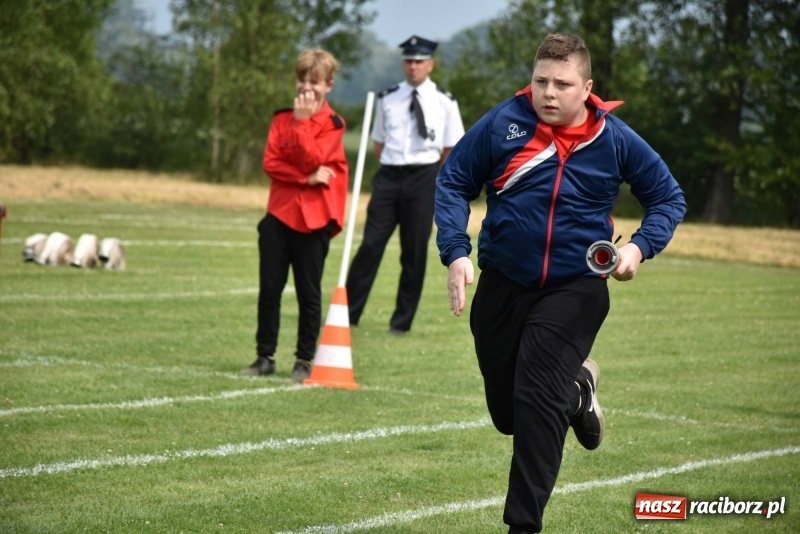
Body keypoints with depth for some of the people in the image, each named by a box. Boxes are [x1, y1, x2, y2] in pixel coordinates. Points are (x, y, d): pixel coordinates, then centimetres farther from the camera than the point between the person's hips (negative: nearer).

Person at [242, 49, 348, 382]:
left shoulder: (332, 124, -2)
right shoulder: (282, 118, 9)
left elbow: (312, 160, -15)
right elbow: (270, 162, -1)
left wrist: (302, 121, -16)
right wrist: (307, 178, -12)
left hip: (313, 217, -3)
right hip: (279, 213, 3)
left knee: (308, 292, 2)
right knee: (269, 288, 3)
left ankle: (305, 360, 9)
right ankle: (265, 356, 10)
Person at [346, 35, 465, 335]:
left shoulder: (444, 102, 2)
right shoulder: (388, 99, 8)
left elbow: (452, 150, 4)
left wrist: (435, 181, 1)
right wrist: (392, 168, 5)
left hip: (423, 178, -1)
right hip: (389, 176, 1)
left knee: (414, 252, 3)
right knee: (371, 244, -3)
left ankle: (402, 320, 12)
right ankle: (348, 312, 1)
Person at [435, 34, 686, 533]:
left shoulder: (615, 139, -7)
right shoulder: (501, 124, -9)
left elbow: (669, 198, 5)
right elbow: (453, 182, 0)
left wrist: (640, 247, -12)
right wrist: (456, 251, -13)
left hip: (575, 290, -2)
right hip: (502, 285, 2)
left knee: (537, 402, -16)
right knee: (507, 413, 11)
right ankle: (577, 389, 43)